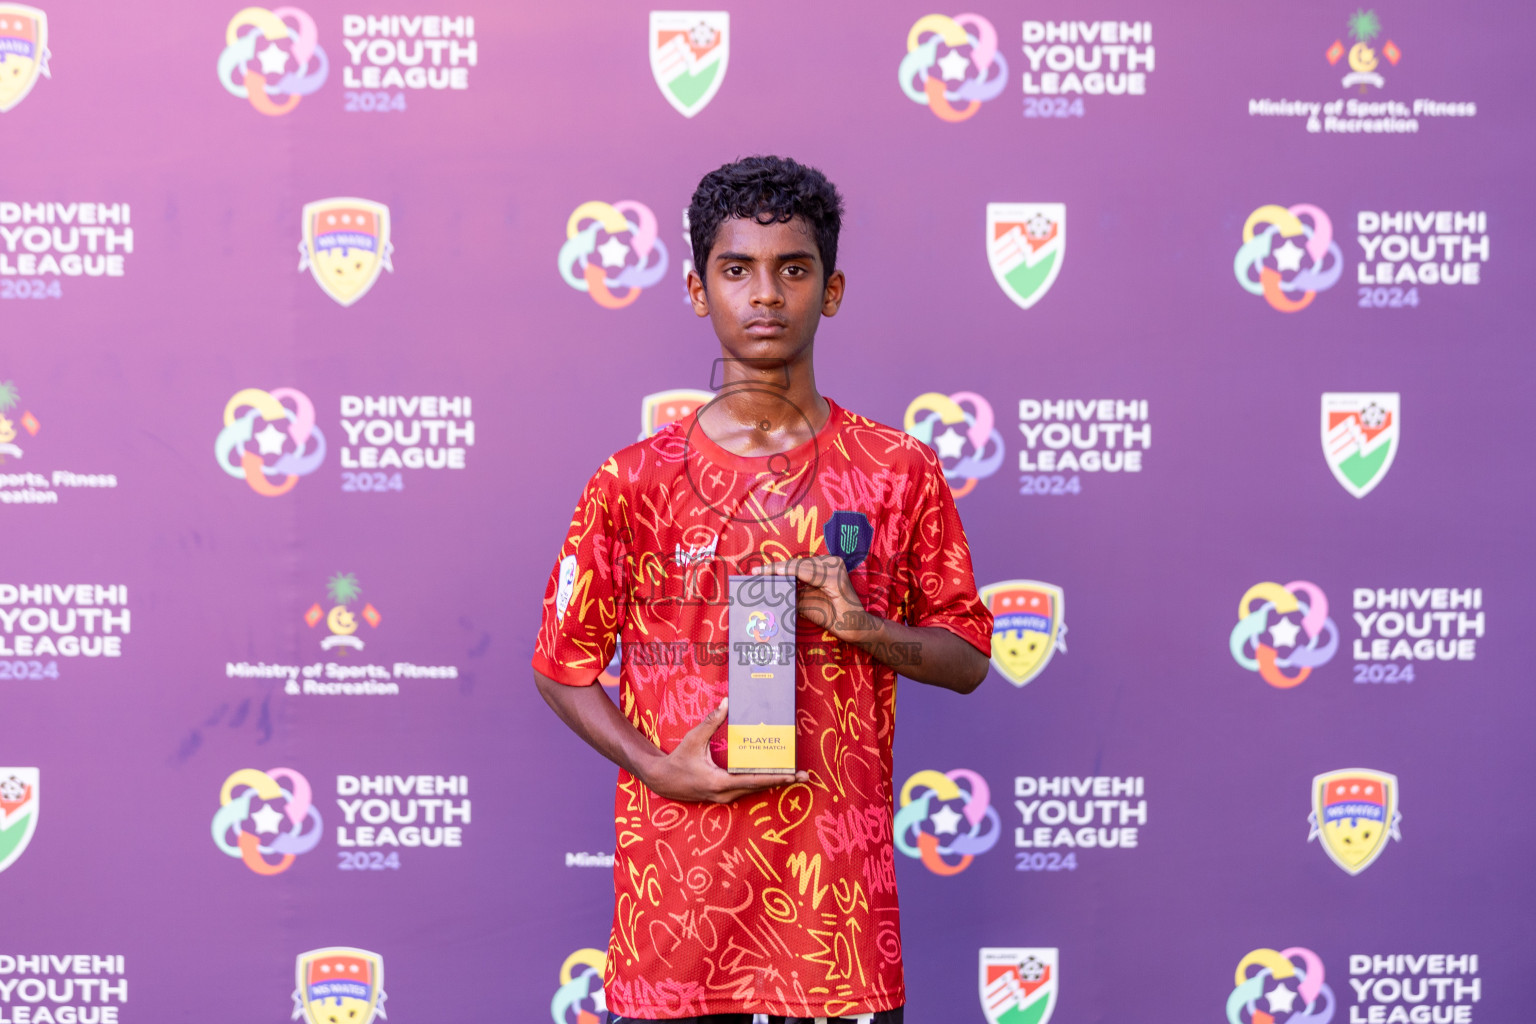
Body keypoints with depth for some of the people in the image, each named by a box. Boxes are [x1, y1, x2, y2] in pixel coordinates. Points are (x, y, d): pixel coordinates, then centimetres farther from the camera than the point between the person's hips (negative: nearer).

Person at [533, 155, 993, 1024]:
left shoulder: (898, 473, 4)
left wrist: (863, 625, -10)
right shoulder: (633, 484, 2)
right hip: (678, 883, 0)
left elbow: (968, 657, 9)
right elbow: (563, 664, 7)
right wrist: (658, 768, -9)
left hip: (836, 885, 0)